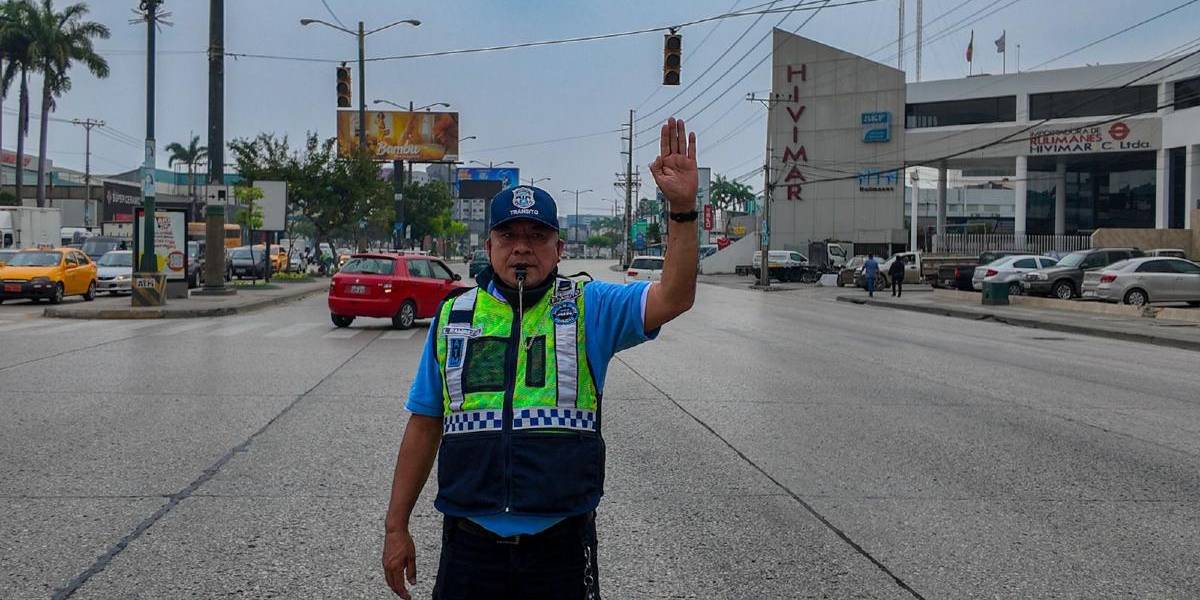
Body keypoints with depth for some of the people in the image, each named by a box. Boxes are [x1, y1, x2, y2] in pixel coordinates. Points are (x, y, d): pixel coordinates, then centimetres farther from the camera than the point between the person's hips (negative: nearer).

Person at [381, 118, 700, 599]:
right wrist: (396, 527, 9)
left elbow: (675, 297, -14)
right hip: (469, 545, 2)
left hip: (561, 545, -1)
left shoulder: (590, 307, 1)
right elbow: (424, 426, 10)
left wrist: (682, 207, -26)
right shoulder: (453, 315, 7)